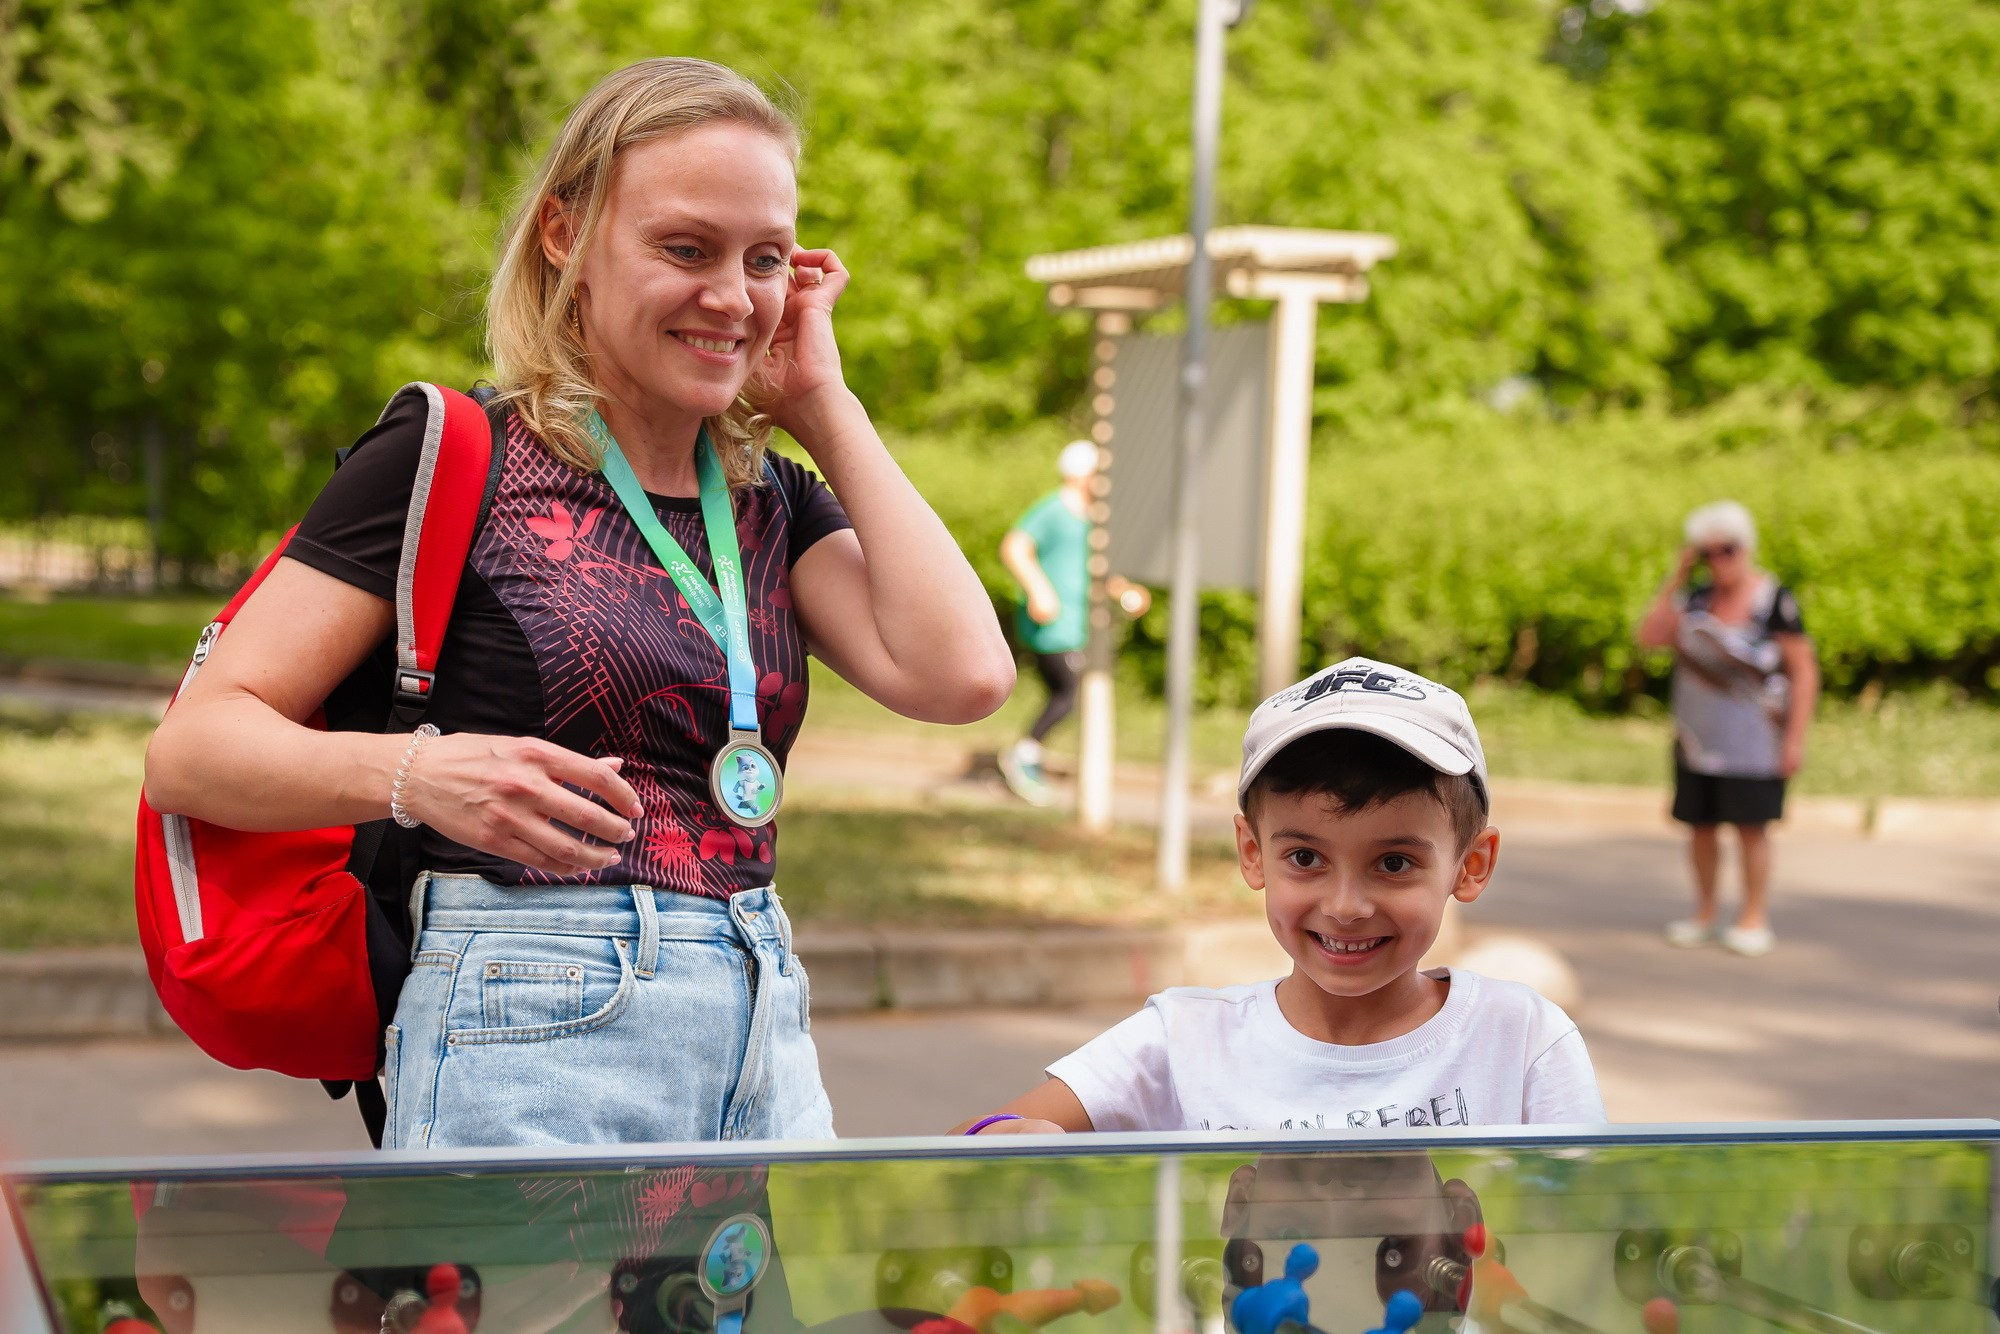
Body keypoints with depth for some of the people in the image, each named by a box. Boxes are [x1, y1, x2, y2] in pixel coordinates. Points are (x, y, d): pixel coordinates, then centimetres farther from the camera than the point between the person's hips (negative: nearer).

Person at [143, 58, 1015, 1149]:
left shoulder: (775, 502, 15)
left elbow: (960, 675, -4)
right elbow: (191, 750, -6)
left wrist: (823, 403, 4)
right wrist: (416, 774, -25)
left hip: (766, 1042, 5)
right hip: (533, 1055, -5)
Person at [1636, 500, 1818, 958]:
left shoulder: (1776, 602, -9)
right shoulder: (1697, 599, 7)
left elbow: (1804, 671, -9)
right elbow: (1649, 637, -2)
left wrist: (1796, 737, -13)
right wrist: (1675, 580, -5)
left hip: (1752, 742, -5)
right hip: (1699, 739, 5)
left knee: (1750, 826, -2)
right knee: (1700, 826, 8)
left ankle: (1754, 919, 8)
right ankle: (1703, 915, 19)